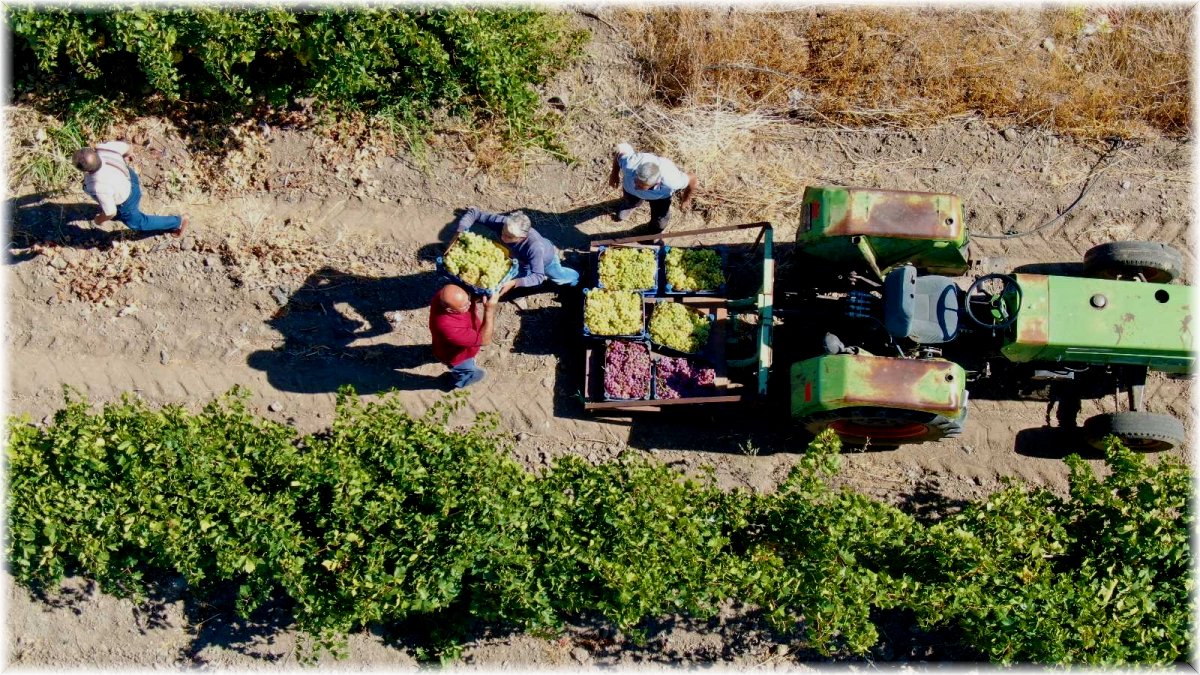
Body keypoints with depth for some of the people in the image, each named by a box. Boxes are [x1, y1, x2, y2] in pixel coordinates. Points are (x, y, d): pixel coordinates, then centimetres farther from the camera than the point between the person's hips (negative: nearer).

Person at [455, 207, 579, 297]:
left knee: (559, 278, 28)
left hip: (546, 259, -3)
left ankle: (575, 278, 63)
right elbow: (473, 213, -33)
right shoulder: (501, 221, -42)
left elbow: (538, 276, -45)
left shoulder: (534, 246, -51)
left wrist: (514, 283, -58)